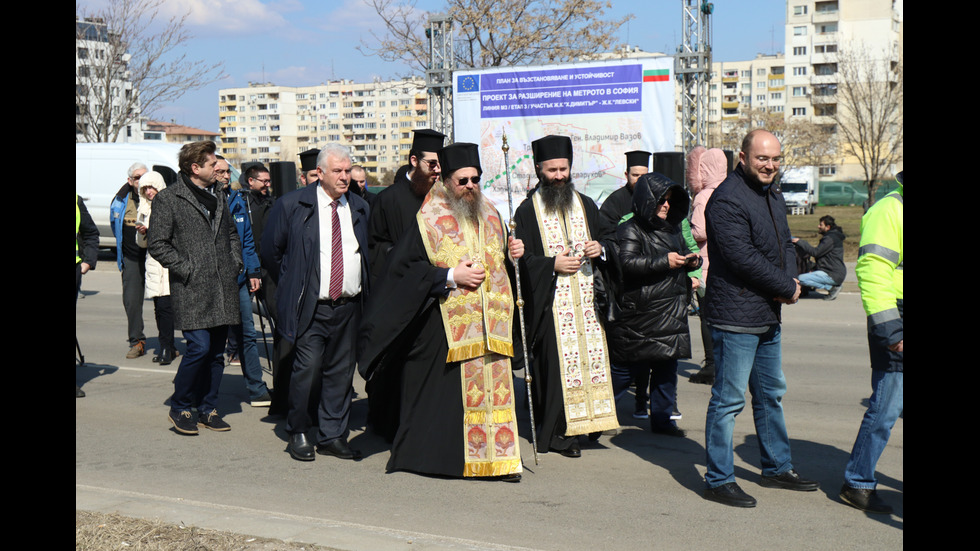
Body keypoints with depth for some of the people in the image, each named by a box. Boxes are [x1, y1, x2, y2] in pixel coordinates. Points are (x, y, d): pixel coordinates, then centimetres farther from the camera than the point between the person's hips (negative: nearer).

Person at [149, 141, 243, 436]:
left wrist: (235, 262, 15)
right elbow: (157, 244, -7)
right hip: (192, 290, -6)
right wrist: (186, 269, -12)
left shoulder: (217, 200, 18)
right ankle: (179, 408, 5)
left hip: (223, 289, 7)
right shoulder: (168, 199, -3)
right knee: (199, 347, -13)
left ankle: (207, 409, 19)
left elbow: (232, 233, 30)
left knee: (216, 352, 8)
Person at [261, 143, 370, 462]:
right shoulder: (292, 205, 0)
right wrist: (292, 287, 7)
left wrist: (362, 288, 11)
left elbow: (369, 254, 21)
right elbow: (270, 251, 6)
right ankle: (298, 434, 8)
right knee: (308, 369, -10)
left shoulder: (360, 209, 12)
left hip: (349, 306, 4)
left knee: (341, 372, 5)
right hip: (310, 307, -4)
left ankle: (332, 436, 16)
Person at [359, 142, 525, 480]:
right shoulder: (431, 221, -3)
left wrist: (513, 254, 5)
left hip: (490, 322, 5)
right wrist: (450, 276, -13)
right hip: (447, 323, -5)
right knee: (448, 392, -4)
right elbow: (402, 267, -8)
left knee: (493, 385, 0)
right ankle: (449, 456, 10)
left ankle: (496, 458, 7)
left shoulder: (491, 216, 15)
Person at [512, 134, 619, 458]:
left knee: (592, 356, 4)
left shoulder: (585, 204, 14)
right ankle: (558, 433, 2)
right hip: (549, 304, -4)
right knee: (556, 363, -6)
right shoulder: (527, 211, 0)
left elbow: (609, 234, 20)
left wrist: (600, 246, -2)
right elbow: (521, 259, -5)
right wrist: (553, 265, -17)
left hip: (587, 297, 5)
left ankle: (587, 420, 18)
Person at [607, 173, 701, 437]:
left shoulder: (672, 229, 16)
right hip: (638, 316, -7)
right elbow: (626, 263, -21)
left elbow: (683, 253, 28)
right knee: (625, 368, -4)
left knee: (667, 367, 9)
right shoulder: (630, 230, -7)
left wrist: (691, 260, 4)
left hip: (672, 314, 7)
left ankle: (662, 418, 19)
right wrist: (664, 262, -24)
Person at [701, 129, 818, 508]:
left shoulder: (773, 196, 15)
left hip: (768, 314, 10)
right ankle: (718, 480, 4)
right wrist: (787, 288, -13)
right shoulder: (727, 199, -16)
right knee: (729, 399, -5)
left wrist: (791, 283, -4)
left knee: (771, 392, 19)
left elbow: (784, 245, 17)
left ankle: (777, 468, 33)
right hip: (736, 316, -10)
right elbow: (743, 257, -22)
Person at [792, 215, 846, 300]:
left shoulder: (831, 238, -14)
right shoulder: (832, 236, 19)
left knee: (800, 279, -20)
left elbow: (815, 252, -19)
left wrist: (800, 242, -12)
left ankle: (832, 287, -13)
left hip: (833, 274, -11)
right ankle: (832, 286, 9)